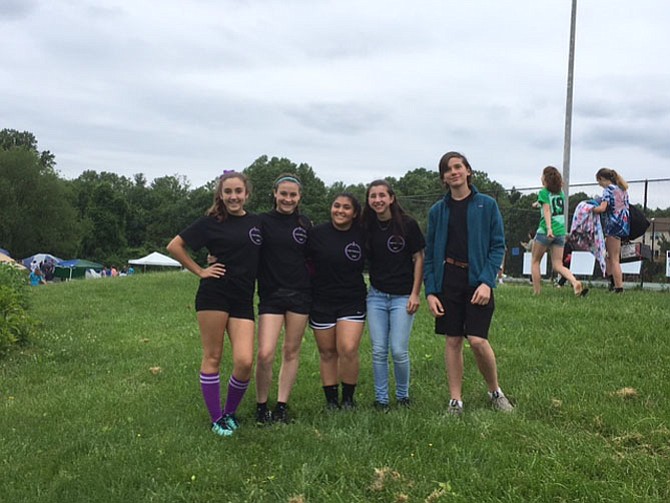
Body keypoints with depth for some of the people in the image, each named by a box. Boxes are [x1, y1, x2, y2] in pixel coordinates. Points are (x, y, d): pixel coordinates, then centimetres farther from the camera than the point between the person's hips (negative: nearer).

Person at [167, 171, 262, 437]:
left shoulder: (258, 223, 10)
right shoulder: (211, 222, 0)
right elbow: (174, 246, 1)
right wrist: (200, 271, -2)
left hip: (243, 300, 3)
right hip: (214, 295, -2)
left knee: (245, 361, -8)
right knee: (212, 358, 2)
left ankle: (230, 412, 15)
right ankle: (216, 418, 15)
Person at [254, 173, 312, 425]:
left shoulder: (305, 224, 8)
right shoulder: (262, 222, -1)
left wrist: (315, 286, 7)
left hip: (300, 294, 3)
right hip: (271, 294, -2)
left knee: (291, 351, 7)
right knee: (265, 354, -11)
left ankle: (282, 406, 19)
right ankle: (261, 406, 10)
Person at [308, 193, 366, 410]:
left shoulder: (362, 235, 0)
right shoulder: (316, 233, -4)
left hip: (352, 301, 0)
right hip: (322, 301, 0)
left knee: (348, 350, -11)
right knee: (327, 352, 8)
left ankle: (348, 398, 8)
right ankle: (331, 399, 21)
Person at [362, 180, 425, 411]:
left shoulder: (407, 224, -6)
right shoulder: (367, 227, 3)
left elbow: (418, 258, -2)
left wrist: (415, 293, -6)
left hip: (402, 296, -3)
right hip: (376, 296, 3)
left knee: (399, 350, -4)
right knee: (378, 351, 3)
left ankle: (403, 395, 19)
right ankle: (381, 398, 16)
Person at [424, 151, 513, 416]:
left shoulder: (487, 205, 1)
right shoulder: (437, 210, 8)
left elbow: (498, 245, -1)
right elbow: (430, 253, 9)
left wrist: (487, 282, -13)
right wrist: (430, 291, -1)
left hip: (477, 280, -2)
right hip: (448, 280, 3)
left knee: (477, 340, -10)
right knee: (453, 341, 5)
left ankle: (495, 391, 15)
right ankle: (456, 400, 15)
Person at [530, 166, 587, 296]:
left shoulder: (544, 192, -4)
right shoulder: (560, 192, 15)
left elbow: (547, 210, -16)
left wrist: (549, 228, -27)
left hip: (545, 231, -5)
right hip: (560, 231, 6)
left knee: (535, 261, 11)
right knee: (558, 265, 4)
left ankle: (536, 292, 6)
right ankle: (575, 282, -22)